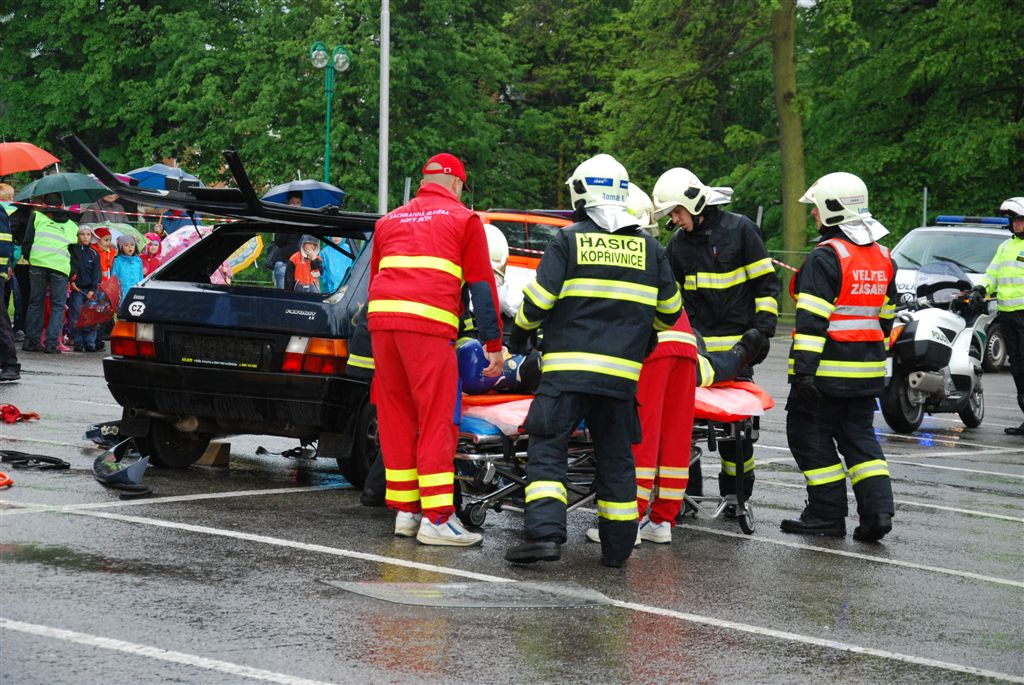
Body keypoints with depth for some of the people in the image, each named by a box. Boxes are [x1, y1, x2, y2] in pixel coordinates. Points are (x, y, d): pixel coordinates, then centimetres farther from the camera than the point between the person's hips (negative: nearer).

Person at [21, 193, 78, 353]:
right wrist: (73, 277, 26)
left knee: (36, 302, 11)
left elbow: (27, 242, 12)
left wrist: (28, 259, 26)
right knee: (58, 306, 6)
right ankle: (51, 343, -3)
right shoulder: (72, 226, 23)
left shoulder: (36, 216, 18)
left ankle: (31, 341, 8)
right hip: (61, 266, 0)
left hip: (38, 263, 0)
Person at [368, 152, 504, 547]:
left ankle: (405, 510, 13)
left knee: (396, 419, 10)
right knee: (437, 421, -4)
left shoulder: (389, 221, 26)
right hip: (429, 323, -5)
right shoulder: (463, 220, 10)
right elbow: (482, 286, 6)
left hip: (381, 320, 5)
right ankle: (435, 518, -8)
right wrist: (494, 345, 7)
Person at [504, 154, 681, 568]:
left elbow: (538, 300, -5)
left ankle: (545, 534, -18)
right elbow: (669, 311, 17)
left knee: (547, 451, -2)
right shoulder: (649, 249, 11)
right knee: (616, 460, 11)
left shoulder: (569, 240, -1)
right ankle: (617, 548, 12)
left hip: (568, 368, -3)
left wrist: (518, 338, 13)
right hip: (621, 373, 4)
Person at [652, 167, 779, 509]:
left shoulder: (740, 229, -4)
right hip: (694, 346, 4)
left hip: (736, 346, -4)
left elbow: (766, 284, -3)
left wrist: (763, 330, -9)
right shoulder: (679, 243, 11)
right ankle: (687, 493, 7)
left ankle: (736, 493, 12)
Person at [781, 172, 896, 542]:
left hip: (828, 370, -8)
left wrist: (803, 369, -21)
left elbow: (813, 320, -19)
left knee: (809, 433, 4)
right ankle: (877, 509, 1)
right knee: (859, 435, 14)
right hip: (868, 370, 8)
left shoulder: (825, 257, -14)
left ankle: (827, 514, 6)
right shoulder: (883, 257, 12)